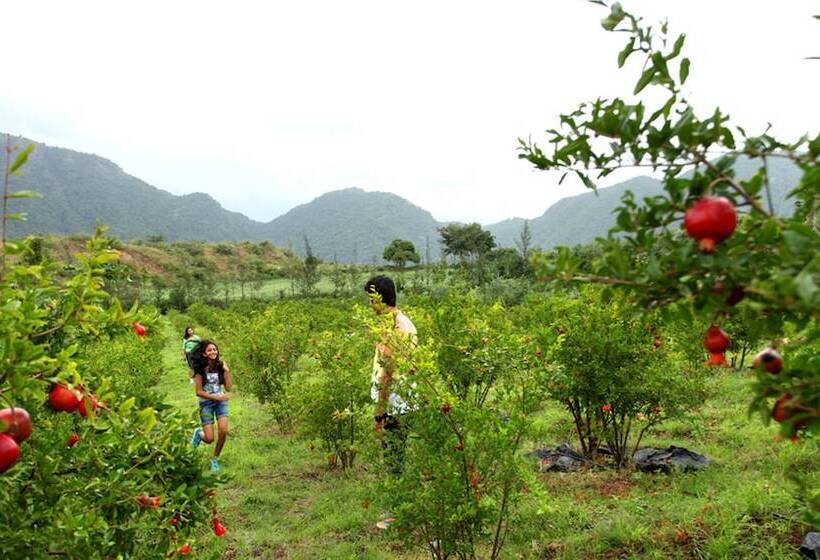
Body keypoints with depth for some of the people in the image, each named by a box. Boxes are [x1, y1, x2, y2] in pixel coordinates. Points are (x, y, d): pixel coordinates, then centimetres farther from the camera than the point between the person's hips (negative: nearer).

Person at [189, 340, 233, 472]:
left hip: (221, 401, 3)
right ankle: (199, 433, 32)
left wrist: (227, 371, -14)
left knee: (223, 431, -14)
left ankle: (215, 459, 11)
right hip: (206, 403, -3)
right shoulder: (200, 369, -11)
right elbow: (199, 392, -11)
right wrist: (217, 397, -17)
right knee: (209, 439, -7)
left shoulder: (220, 366, -2)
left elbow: (229, 388, -4)